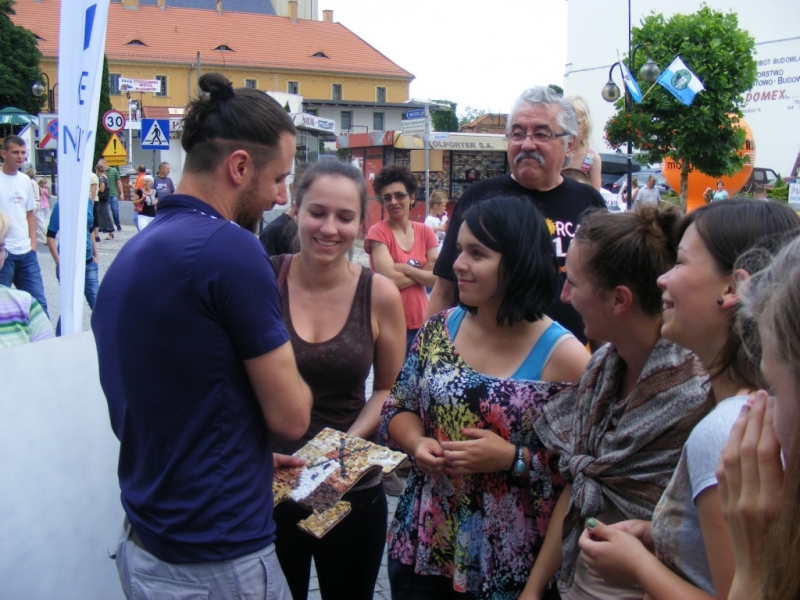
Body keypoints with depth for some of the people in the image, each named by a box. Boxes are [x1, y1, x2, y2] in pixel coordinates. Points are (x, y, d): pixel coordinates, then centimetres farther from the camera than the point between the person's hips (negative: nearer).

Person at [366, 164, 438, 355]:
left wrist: (404, 268, -14)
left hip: (421, 322, 5)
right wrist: (423, 273, -7)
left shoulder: (425, 232, 5)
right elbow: (390, 279, -19)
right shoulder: (378, 232, -9)